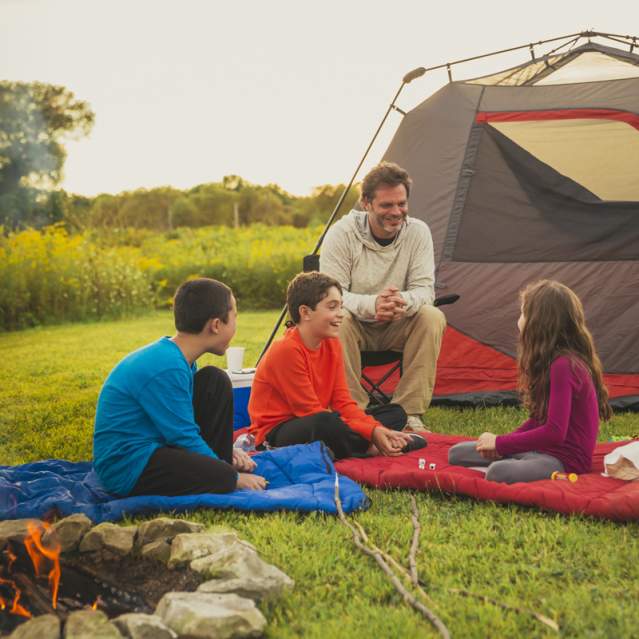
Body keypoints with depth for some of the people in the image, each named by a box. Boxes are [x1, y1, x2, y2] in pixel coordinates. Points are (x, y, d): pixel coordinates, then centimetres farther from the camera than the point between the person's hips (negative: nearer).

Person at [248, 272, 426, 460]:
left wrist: (376, 429, -17)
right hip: (275, 434, -9)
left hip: (315, 425, 9)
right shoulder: (287, 350, -22)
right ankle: (370, 446, -16)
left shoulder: (331, 344, 3)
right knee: (326, 423, -41)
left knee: (395, 413, 6)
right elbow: (311, 412, -22)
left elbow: (342, 401, 1)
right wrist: (371, 433, -24)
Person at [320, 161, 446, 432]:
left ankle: (409, 413, -21)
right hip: (356, 327, -2)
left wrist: (404, 302, -40)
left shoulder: (418, 231, -9)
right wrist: (371, 304, -42)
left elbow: (424, 289, -13)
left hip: (396, 328, 2)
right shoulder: (342, 232, -16)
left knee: (432, 317, -27)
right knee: (337, 321, -35)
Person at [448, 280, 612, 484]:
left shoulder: (564, 366, -21)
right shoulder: (550, 361, 11)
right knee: (456, 454, 8)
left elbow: (554, 432, -25)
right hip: (541, 447, 10)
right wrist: (502, 443, 1)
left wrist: (500, 443, -15)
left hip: (565, 460, -10)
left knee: (498, 472, -39)